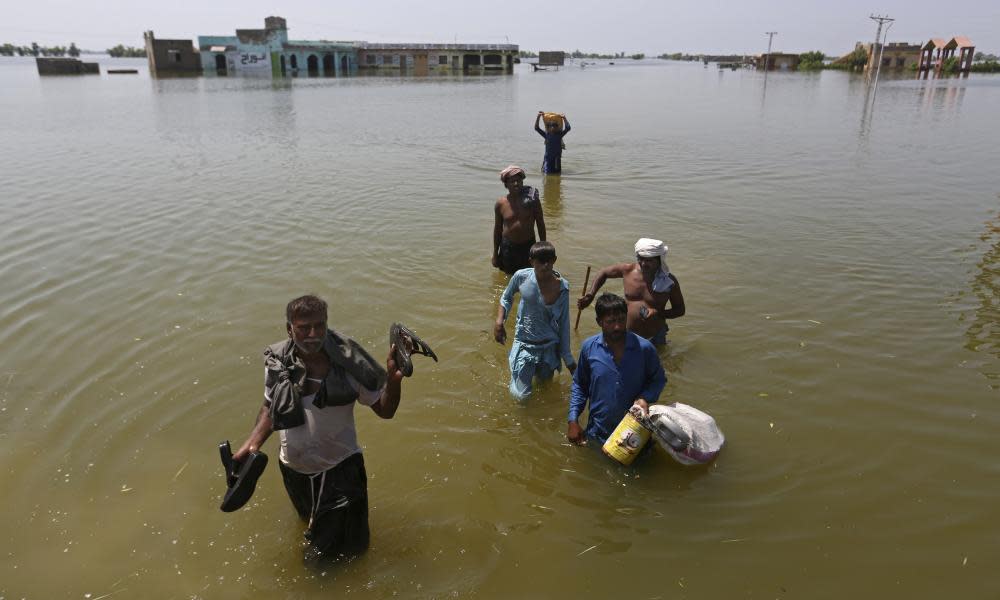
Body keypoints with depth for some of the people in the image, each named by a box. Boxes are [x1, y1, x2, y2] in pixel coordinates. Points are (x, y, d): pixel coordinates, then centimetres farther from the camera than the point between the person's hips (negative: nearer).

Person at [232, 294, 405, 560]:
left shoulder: (347, 363, -23)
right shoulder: (277, 362, -14)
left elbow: (384, 410, -17)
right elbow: (270, 407, 4)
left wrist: (393, 380, -35)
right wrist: (253, 443, -8)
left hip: (340, 466, -3)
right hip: (294, 467, 3)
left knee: (347, 547, 12)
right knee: (308, 522, 31)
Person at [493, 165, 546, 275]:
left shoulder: (532, 200, -8)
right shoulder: (501, 204, -5)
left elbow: (540, 224, 1)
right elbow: (497, 229, 5)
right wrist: (495, 253, 7)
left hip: (528, 246, 0)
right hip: (508, 247, 0)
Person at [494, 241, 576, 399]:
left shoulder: (562, 287, -14)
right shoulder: (521, 277, -16)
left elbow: (564, 323, -6)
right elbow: (507, 298, 6)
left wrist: (568, 358, -2)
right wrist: (499, 321, -9)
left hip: (549, 346, 1)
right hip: (524, 343, -1)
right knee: (521, 395, -3)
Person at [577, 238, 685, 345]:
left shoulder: (670, 281, -13)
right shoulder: (628, 270, -9)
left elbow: (680, 310, -3)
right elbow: (603, 273, 9)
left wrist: (658, 314, -21)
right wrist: (590, 295, 0)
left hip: (655, 339, -1)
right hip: (627, 334, 1)